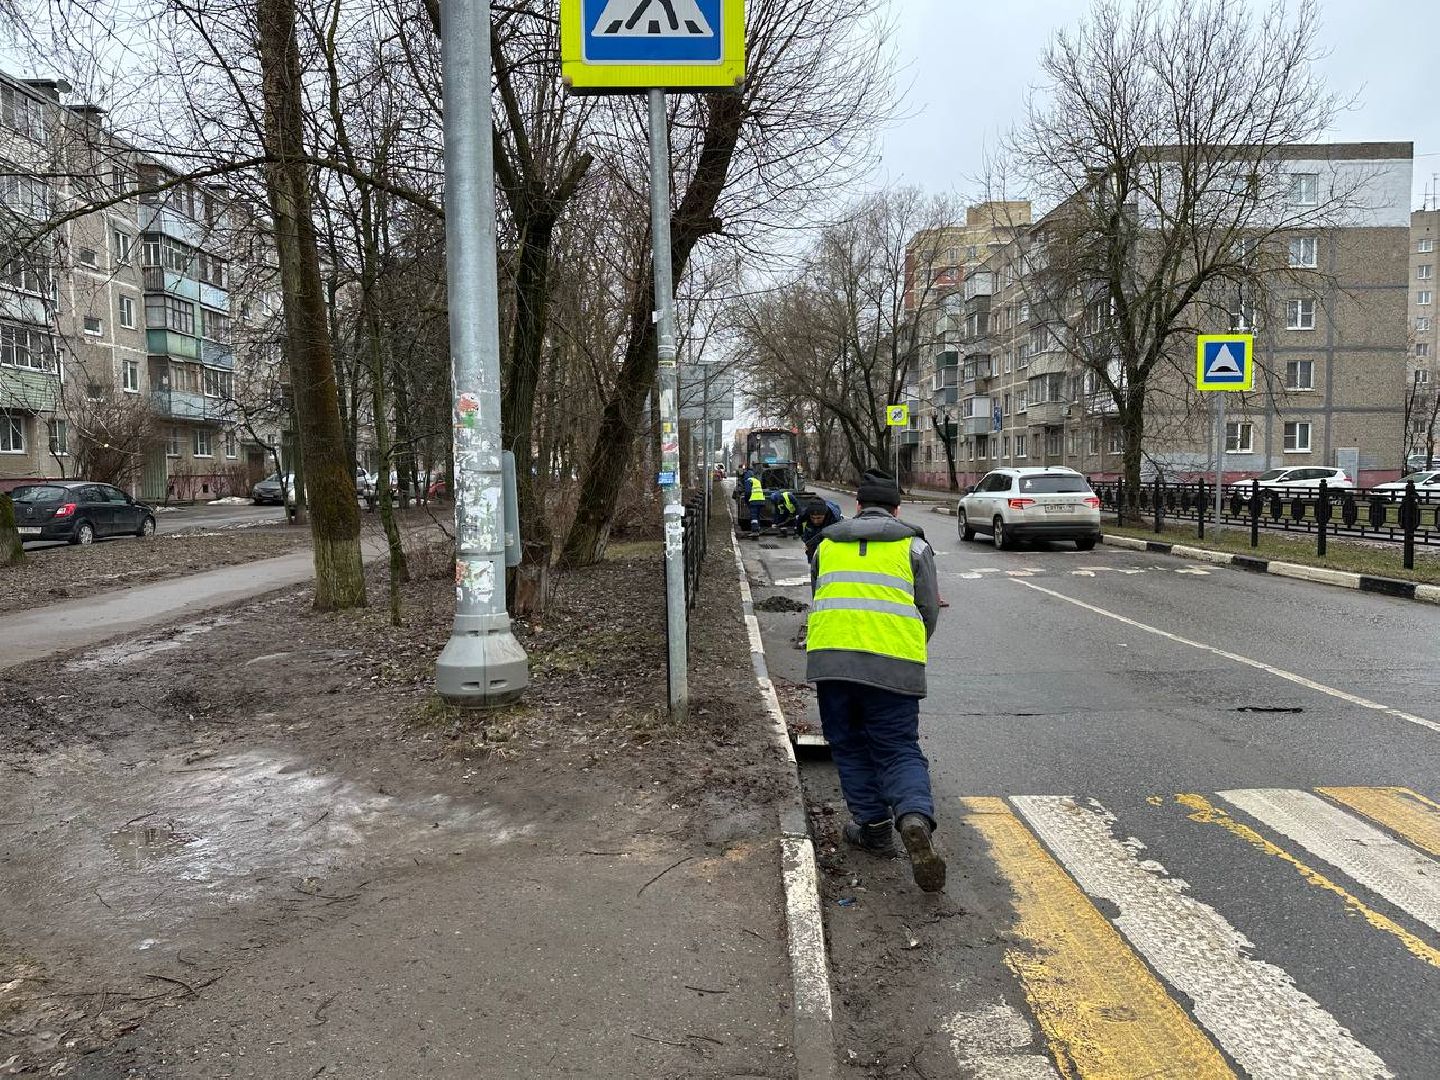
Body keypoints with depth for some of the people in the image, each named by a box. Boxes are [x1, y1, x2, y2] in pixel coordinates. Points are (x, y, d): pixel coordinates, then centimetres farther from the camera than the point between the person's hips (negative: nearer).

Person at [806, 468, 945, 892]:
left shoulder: (827, 545, 20)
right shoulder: (912, 545, 13)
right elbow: (929, 611, 13)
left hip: (830, 658, 2)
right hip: (894, 663, -1)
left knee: (850, 748, 16)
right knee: (899, 749, 4)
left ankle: (873, 826, 18)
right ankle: (915, 818, -19)